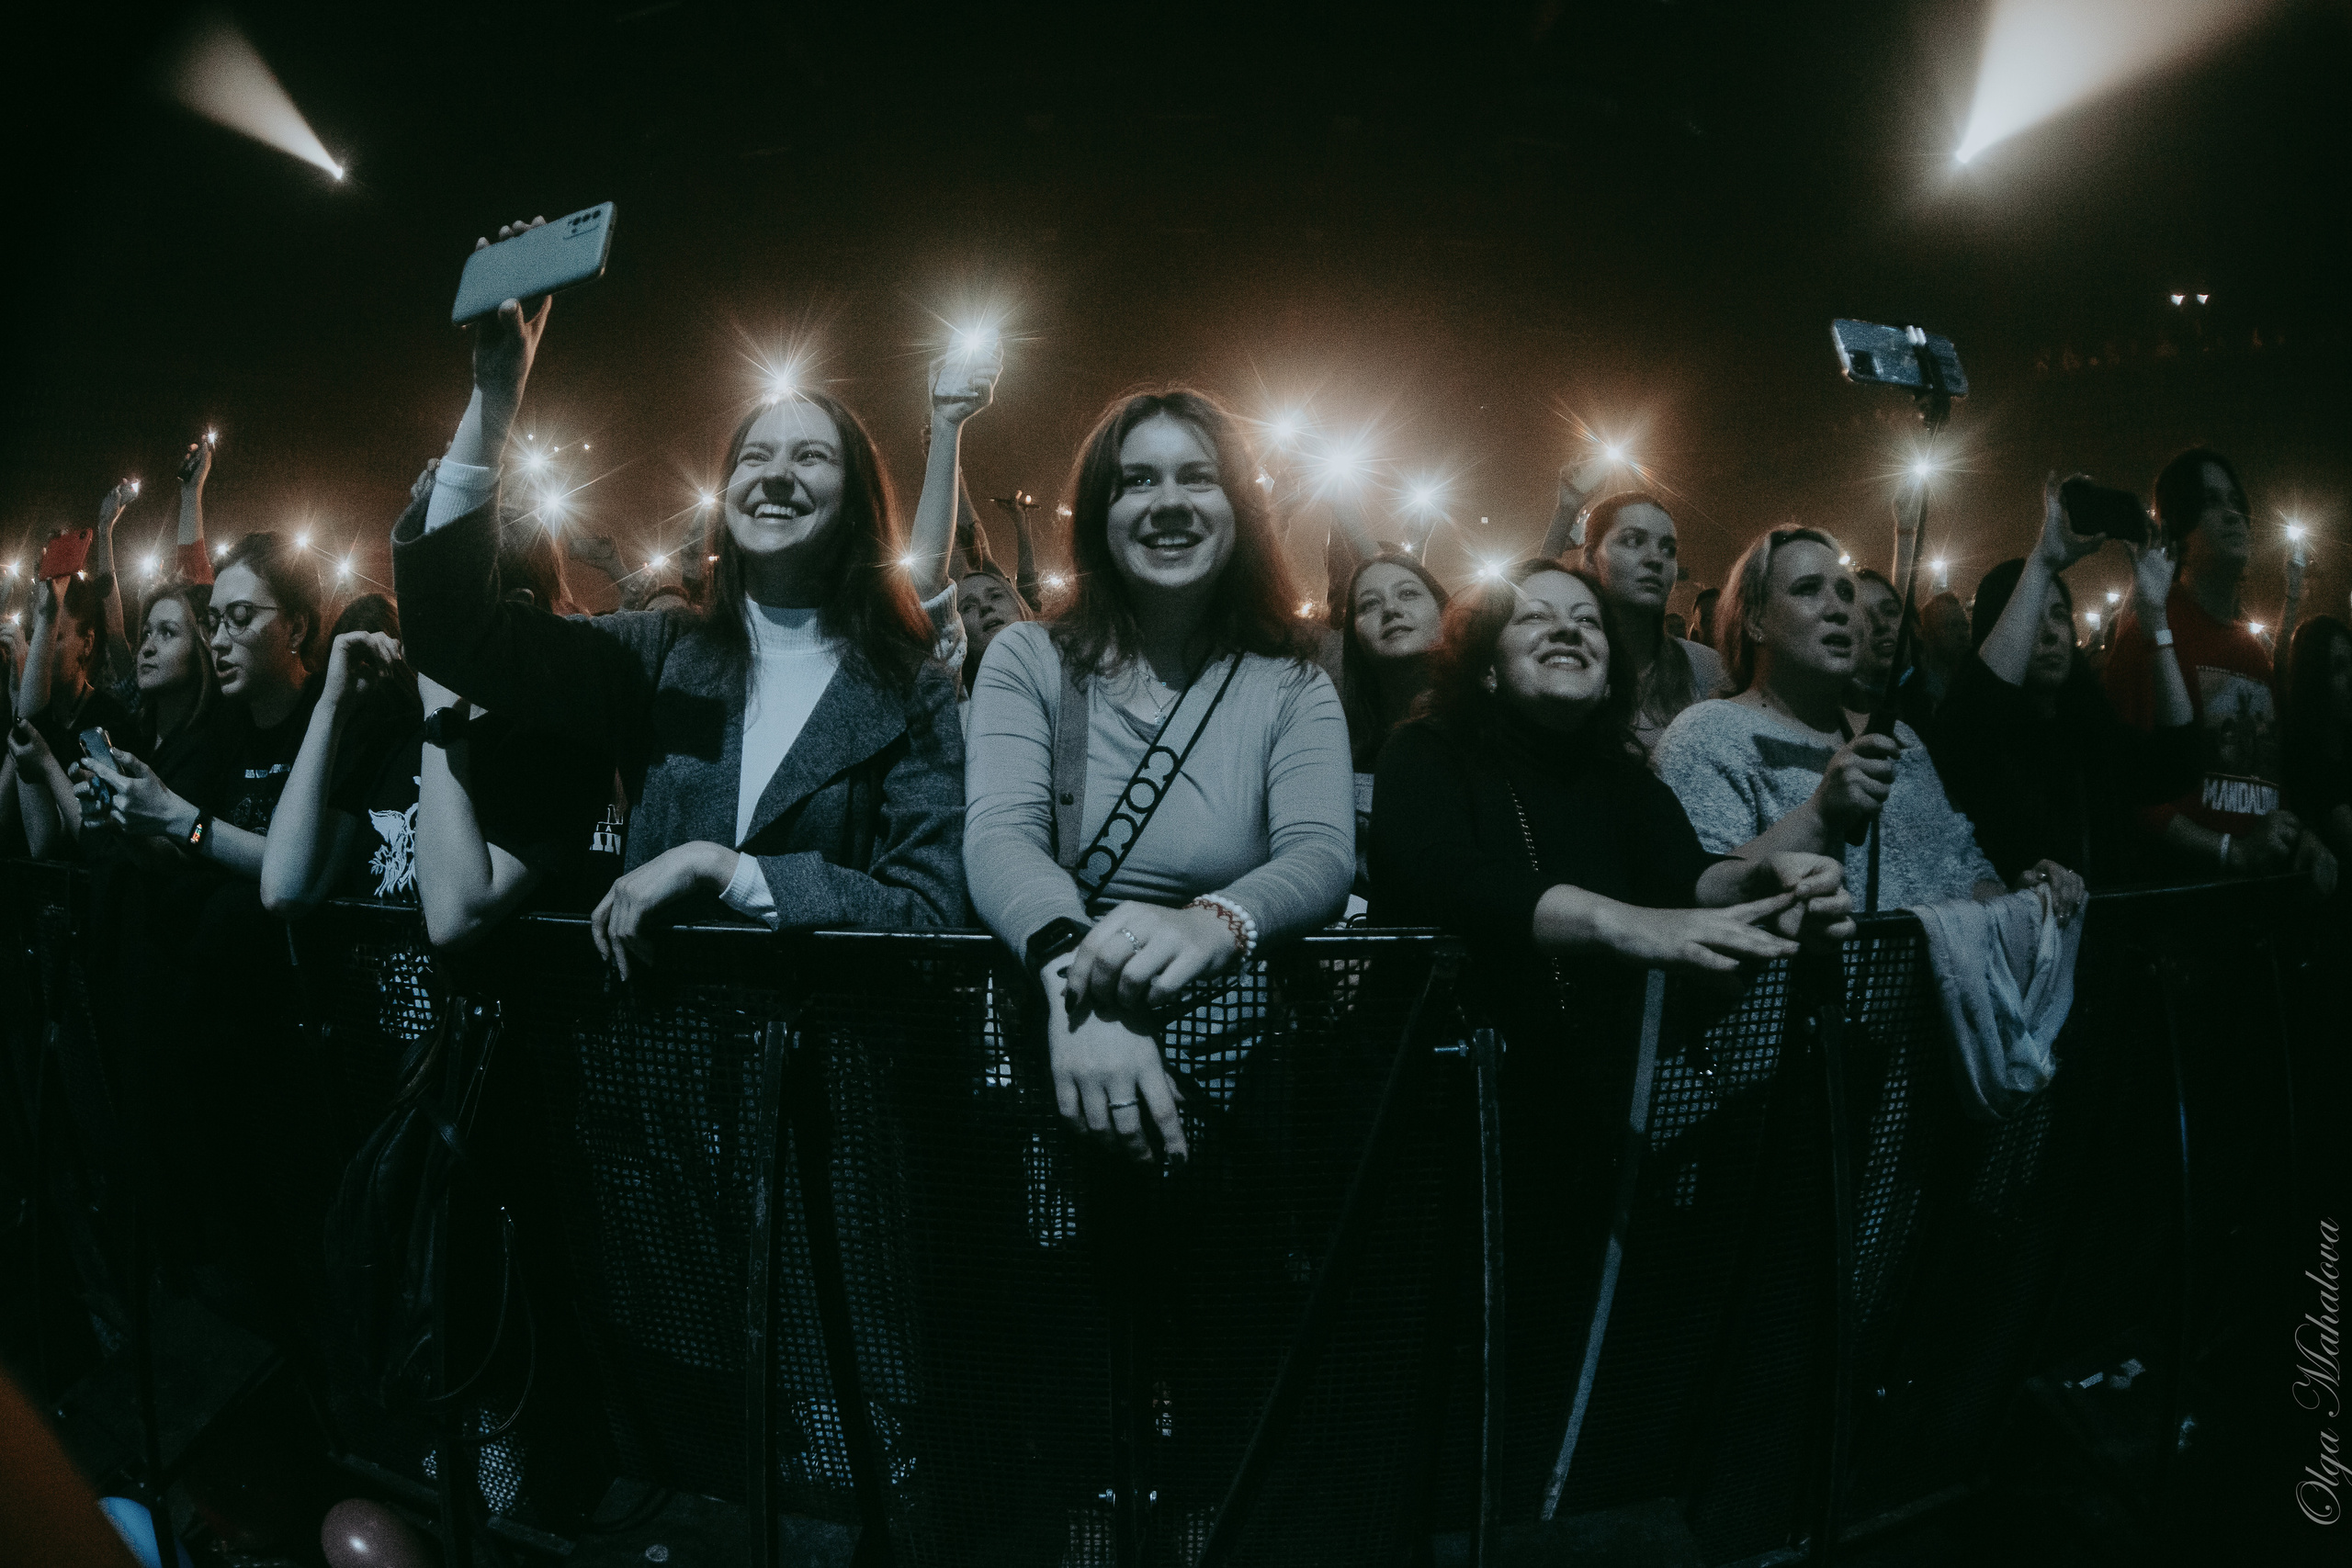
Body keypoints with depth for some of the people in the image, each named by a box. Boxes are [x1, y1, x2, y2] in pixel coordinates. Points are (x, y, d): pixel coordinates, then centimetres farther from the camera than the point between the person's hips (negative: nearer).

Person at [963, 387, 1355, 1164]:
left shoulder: (1294, 691, 7)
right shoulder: (1026, 660, 7)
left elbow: (1321, 854, -8)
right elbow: (1001, 836, -8)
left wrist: (1214, 924, -33)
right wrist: (1072, 969, -31)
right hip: (1041, 1007, -1)